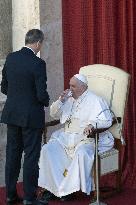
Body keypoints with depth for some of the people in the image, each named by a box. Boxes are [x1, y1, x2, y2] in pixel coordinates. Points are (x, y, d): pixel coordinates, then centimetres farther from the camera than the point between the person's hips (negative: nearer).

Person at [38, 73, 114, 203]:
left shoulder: (95, 100, -2)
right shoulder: (69, 99, 16)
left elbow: (107, 120, -10)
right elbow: (54, 114, 20)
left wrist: (92, 124, -29)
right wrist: (61, 100, 2)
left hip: (86, 138, -6)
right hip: (66, 136, 6)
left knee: (81, 153, -37)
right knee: (47, 149, -18)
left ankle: (66, 189, -27)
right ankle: (51, 187, -17)